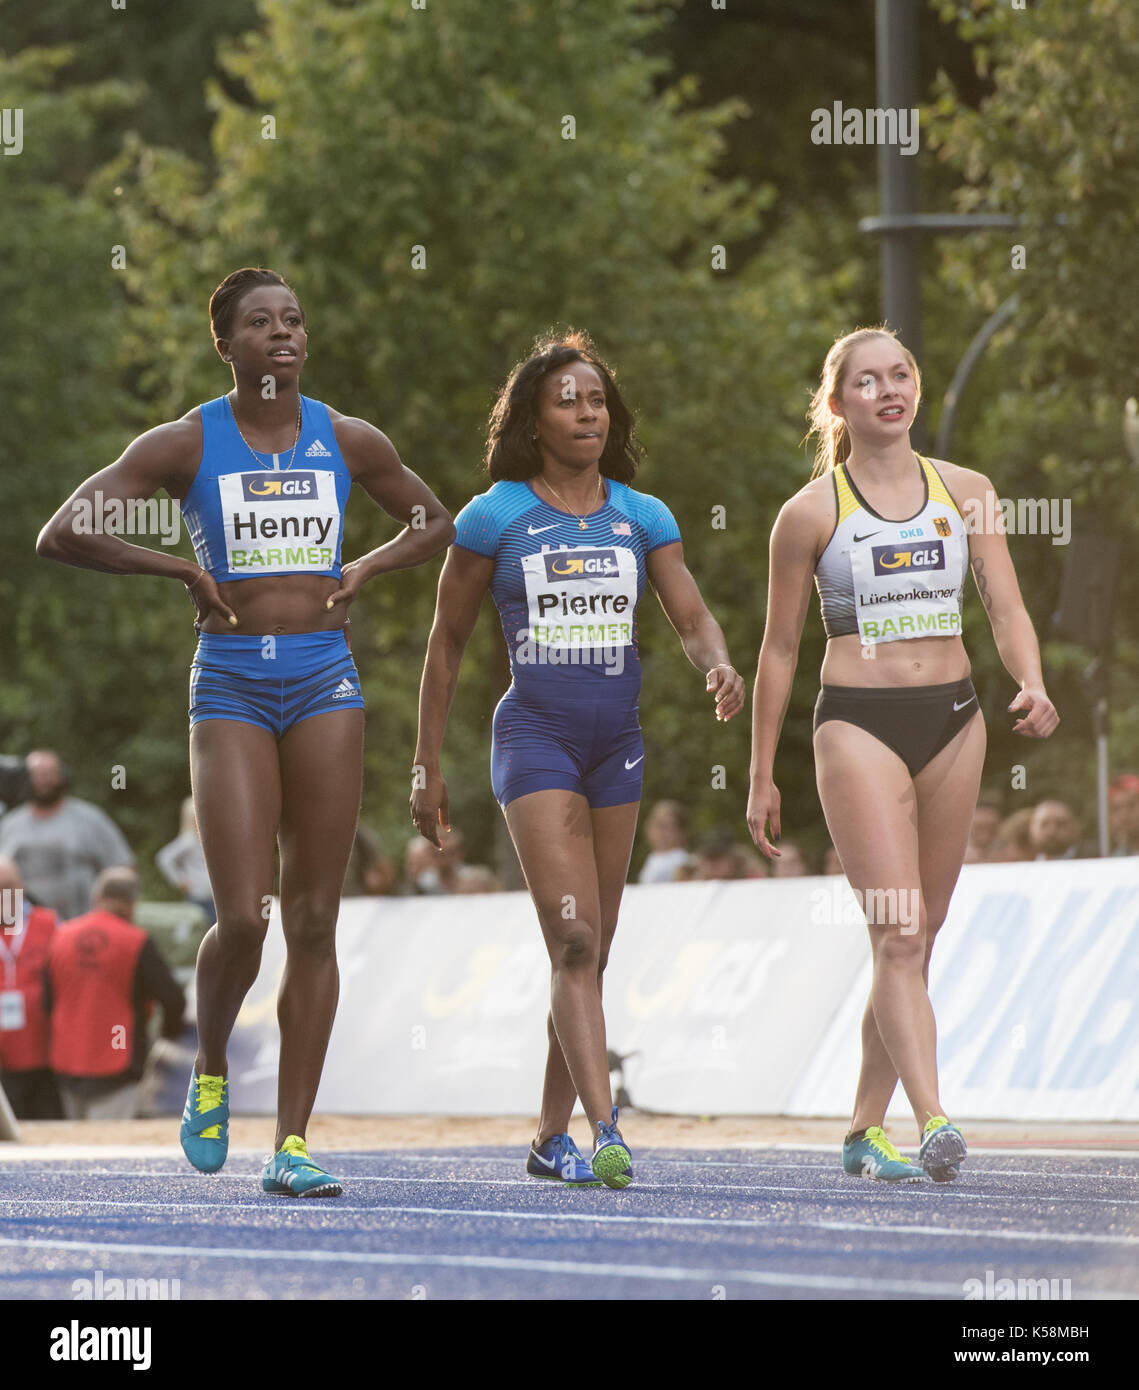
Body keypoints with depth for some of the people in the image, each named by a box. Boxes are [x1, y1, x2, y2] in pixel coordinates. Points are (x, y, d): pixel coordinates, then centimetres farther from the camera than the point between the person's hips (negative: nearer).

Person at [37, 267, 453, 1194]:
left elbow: (435, 524, 23)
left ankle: (291, 1145, 2)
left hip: (325, 678, 2)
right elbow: (60, 536, -3)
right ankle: (211, 1070, 19)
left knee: (314, 923, -1)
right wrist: (183, 570, -6)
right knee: (243, 917, -12)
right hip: (231, 683, -2)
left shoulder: (348, 443, 7)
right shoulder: (185, 446, -1)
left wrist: (363, 570, 6)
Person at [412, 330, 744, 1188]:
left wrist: (719, 667, -23)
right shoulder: (494, 517, -1)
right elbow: (447, 642, 5)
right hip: (534, 738, -5)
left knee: (592, 953, 10)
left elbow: (693, 616, 1)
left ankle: (551, 1139, 22)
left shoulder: (643, 517, 9)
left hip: (616, 745, 5)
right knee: (574, 940, -17)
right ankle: (606, 1134, -27)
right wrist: (427, 765, 4)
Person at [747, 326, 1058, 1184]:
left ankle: (867, 1127, 19)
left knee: (918, 941, 8)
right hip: (859, 725, -4)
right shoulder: (811, 513, 0)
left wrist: (1033, 686, -17)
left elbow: (1007, 609, 4)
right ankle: (933, 1122, -25)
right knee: (898, 933, -16)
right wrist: (762, 776, 5)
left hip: (953, 723, 4)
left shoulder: (965, 493, 8)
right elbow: (780, 649, 5)